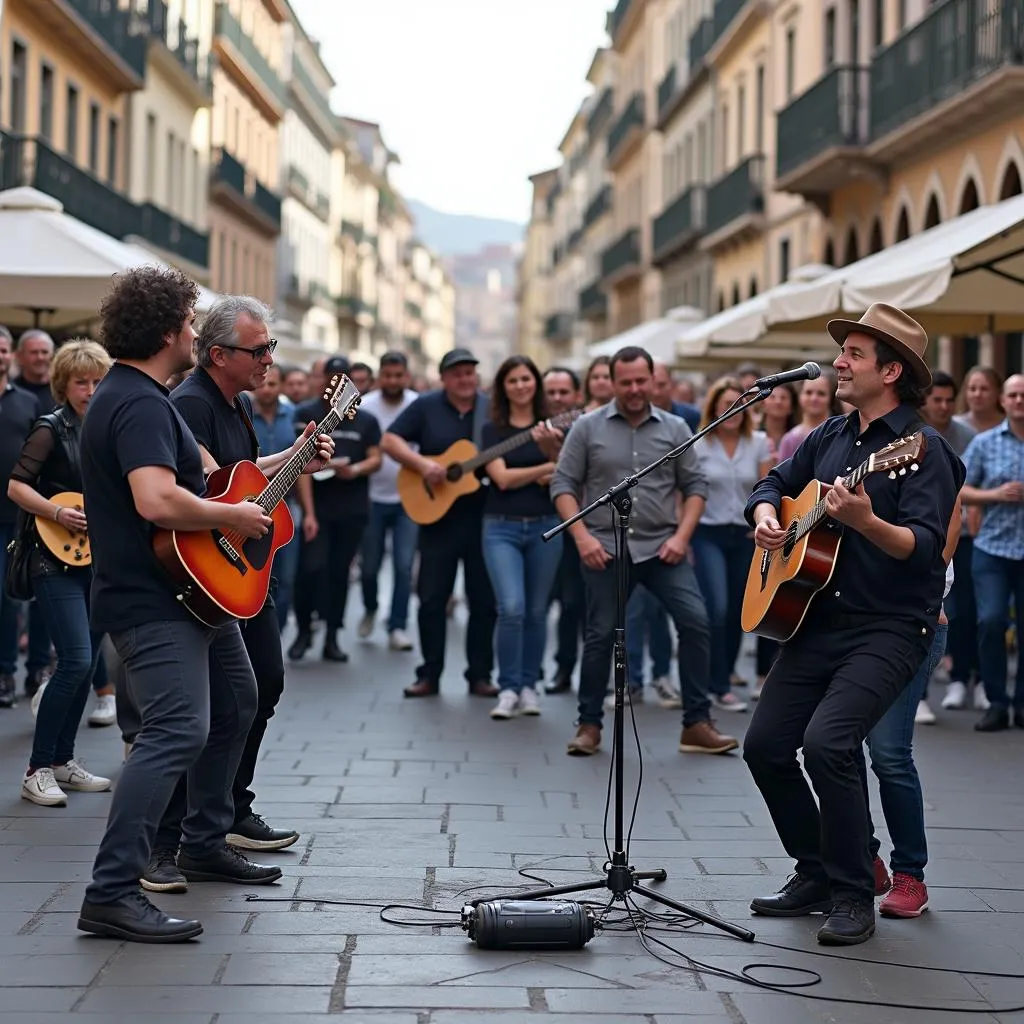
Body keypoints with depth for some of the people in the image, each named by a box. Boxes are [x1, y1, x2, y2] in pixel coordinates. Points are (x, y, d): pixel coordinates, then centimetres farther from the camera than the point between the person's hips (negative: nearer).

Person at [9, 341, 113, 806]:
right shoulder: (52, 429, -7)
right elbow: (16, 487, -12)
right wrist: (57, 512, -23)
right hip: (58, 560, -7)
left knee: (87, 663, 9)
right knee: (76, 660, -16)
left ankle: (62, 760, 20)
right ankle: (37, 771, -8)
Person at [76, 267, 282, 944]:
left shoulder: (139, 397, 14)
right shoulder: (141, 404, -21)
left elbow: (193, 472, 24)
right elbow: (157, 501, -35)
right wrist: (233, 518, -21)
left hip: (195, 591, 12)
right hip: (152, 602, -12)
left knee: (235, 705, 25)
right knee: (178, 731, -21)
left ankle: (205, 843, 38)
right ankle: (112, 894, -22)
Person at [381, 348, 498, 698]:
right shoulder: (426, 406, 0)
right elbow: (390, 441, -3)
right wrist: (421, 463, -17)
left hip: (484, 517, 1)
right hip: (436, 514, -1)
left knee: (484, 599, 5)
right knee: (432, 597, 3)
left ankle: (480, 674, 14)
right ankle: (429, 675, 12)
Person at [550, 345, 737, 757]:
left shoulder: (674, 428, 7)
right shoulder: (588, 428, 2)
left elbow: (695, 486, 7)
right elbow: (563, 485, 1)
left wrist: (681, 536, -6)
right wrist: (581, 536, -10)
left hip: (662, 548, 1)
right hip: (605, 549, -1)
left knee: (695, 621, -10)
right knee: (600, 636, 4)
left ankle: (696, 724, -2)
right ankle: (589, 724, 19)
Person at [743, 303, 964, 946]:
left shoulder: (924, 449, -11)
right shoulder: (831, 438, 12)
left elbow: (924, 547, -23)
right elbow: (777, 482, 27)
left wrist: (866, 521, -40)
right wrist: (766, 513, 5)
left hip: (891, 628, -8)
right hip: (817, 619, 8)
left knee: (827, 742, -24)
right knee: (766, 744, 3)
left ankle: (854, 896, -8)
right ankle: (815, 874, 21)